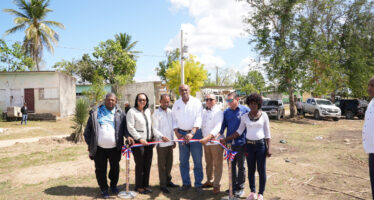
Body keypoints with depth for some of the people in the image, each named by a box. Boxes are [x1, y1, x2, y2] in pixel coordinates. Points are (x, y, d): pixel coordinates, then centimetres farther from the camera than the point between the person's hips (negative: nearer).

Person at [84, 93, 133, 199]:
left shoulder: (120, 113, 3)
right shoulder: (95, 112, 1)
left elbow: (125, 126, 1)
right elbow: (88, 129, 4)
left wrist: (128, 136, -18)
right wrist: (89, 144, 1)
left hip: (115, 147, 1)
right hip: (99, 148, -1)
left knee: (115, 168, 15)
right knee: (100, 169, 9)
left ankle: (113, 185, 39)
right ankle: (104, 189, 28)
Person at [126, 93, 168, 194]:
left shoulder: (148, 111, 13)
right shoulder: (132, 111, -6)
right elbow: (130, 128, -12)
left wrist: (161, 136, 10)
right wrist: (140, 138, -18)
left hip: (149, 141, 6)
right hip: (138, 142, -6)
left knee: (148, 164, 10)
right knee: (140, 165, 2)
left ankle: (145, 185, 24)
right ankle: (138, 186, 17)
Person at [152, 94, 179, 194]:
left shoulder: (170, 112, 9)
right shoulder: (156, 114, -9)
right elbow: (155, 129, -13)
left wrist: (174, 140, 15)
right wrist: (162, 137, -27)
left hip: (170, 142, 6)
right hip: (161, 143, -6)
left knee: (169, 163, 16)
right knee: (162, 165, 4)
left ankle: (168, 181, 30)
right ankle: (163, 185, 13)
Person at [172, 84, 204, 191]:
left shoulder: (196, 102, -4)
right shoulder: (176, 104, 7)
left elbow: (198, 119, -11)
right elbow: (174, 119, 9)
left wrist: (192, 133, -21)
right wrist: (176, 133, -4)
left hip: (195, 132, -3)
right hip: (182, 133, 3)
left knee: (197, 160, 0)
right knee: (183, 160, 8)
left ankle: (198, 184, 12)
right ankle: (186, 183, 21)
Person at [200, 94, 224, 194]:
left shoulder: (218, 112, -10)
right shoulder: (203, 112, 12)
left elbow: (217, 127, -22)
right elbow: (201, 125, 15)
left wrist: (208, 137, -34)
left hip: (215, 141, -6)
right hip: (205, 141, 6)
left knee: (217, 164, 1)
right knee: (208, 163, 16)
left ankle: (216, 185, 11)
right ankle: (209, 181, 31)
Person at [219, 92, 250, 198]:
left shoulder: (245, 110, -6)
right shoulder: (226, 112, 5)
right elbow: (223, 125, 6)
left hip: (241, 143, -4)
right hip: (229, 143, 4)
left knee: (241, 166, 10)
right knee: (231, 165, 14)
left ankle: (240, 187, 24)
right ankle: (233, 186, 29)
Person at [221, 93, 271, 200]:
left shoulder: (264, 115, -2)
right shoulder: (245, 116, 2)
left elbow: (267, 133, 0)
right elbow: (239, 131, 3)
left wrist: (268, 148, -4)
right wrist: (226, 139, -5)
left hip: (261, 145, -2)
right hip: (249, 145, 2)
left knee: (261, 170, 4)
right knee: (251, 169, 9)